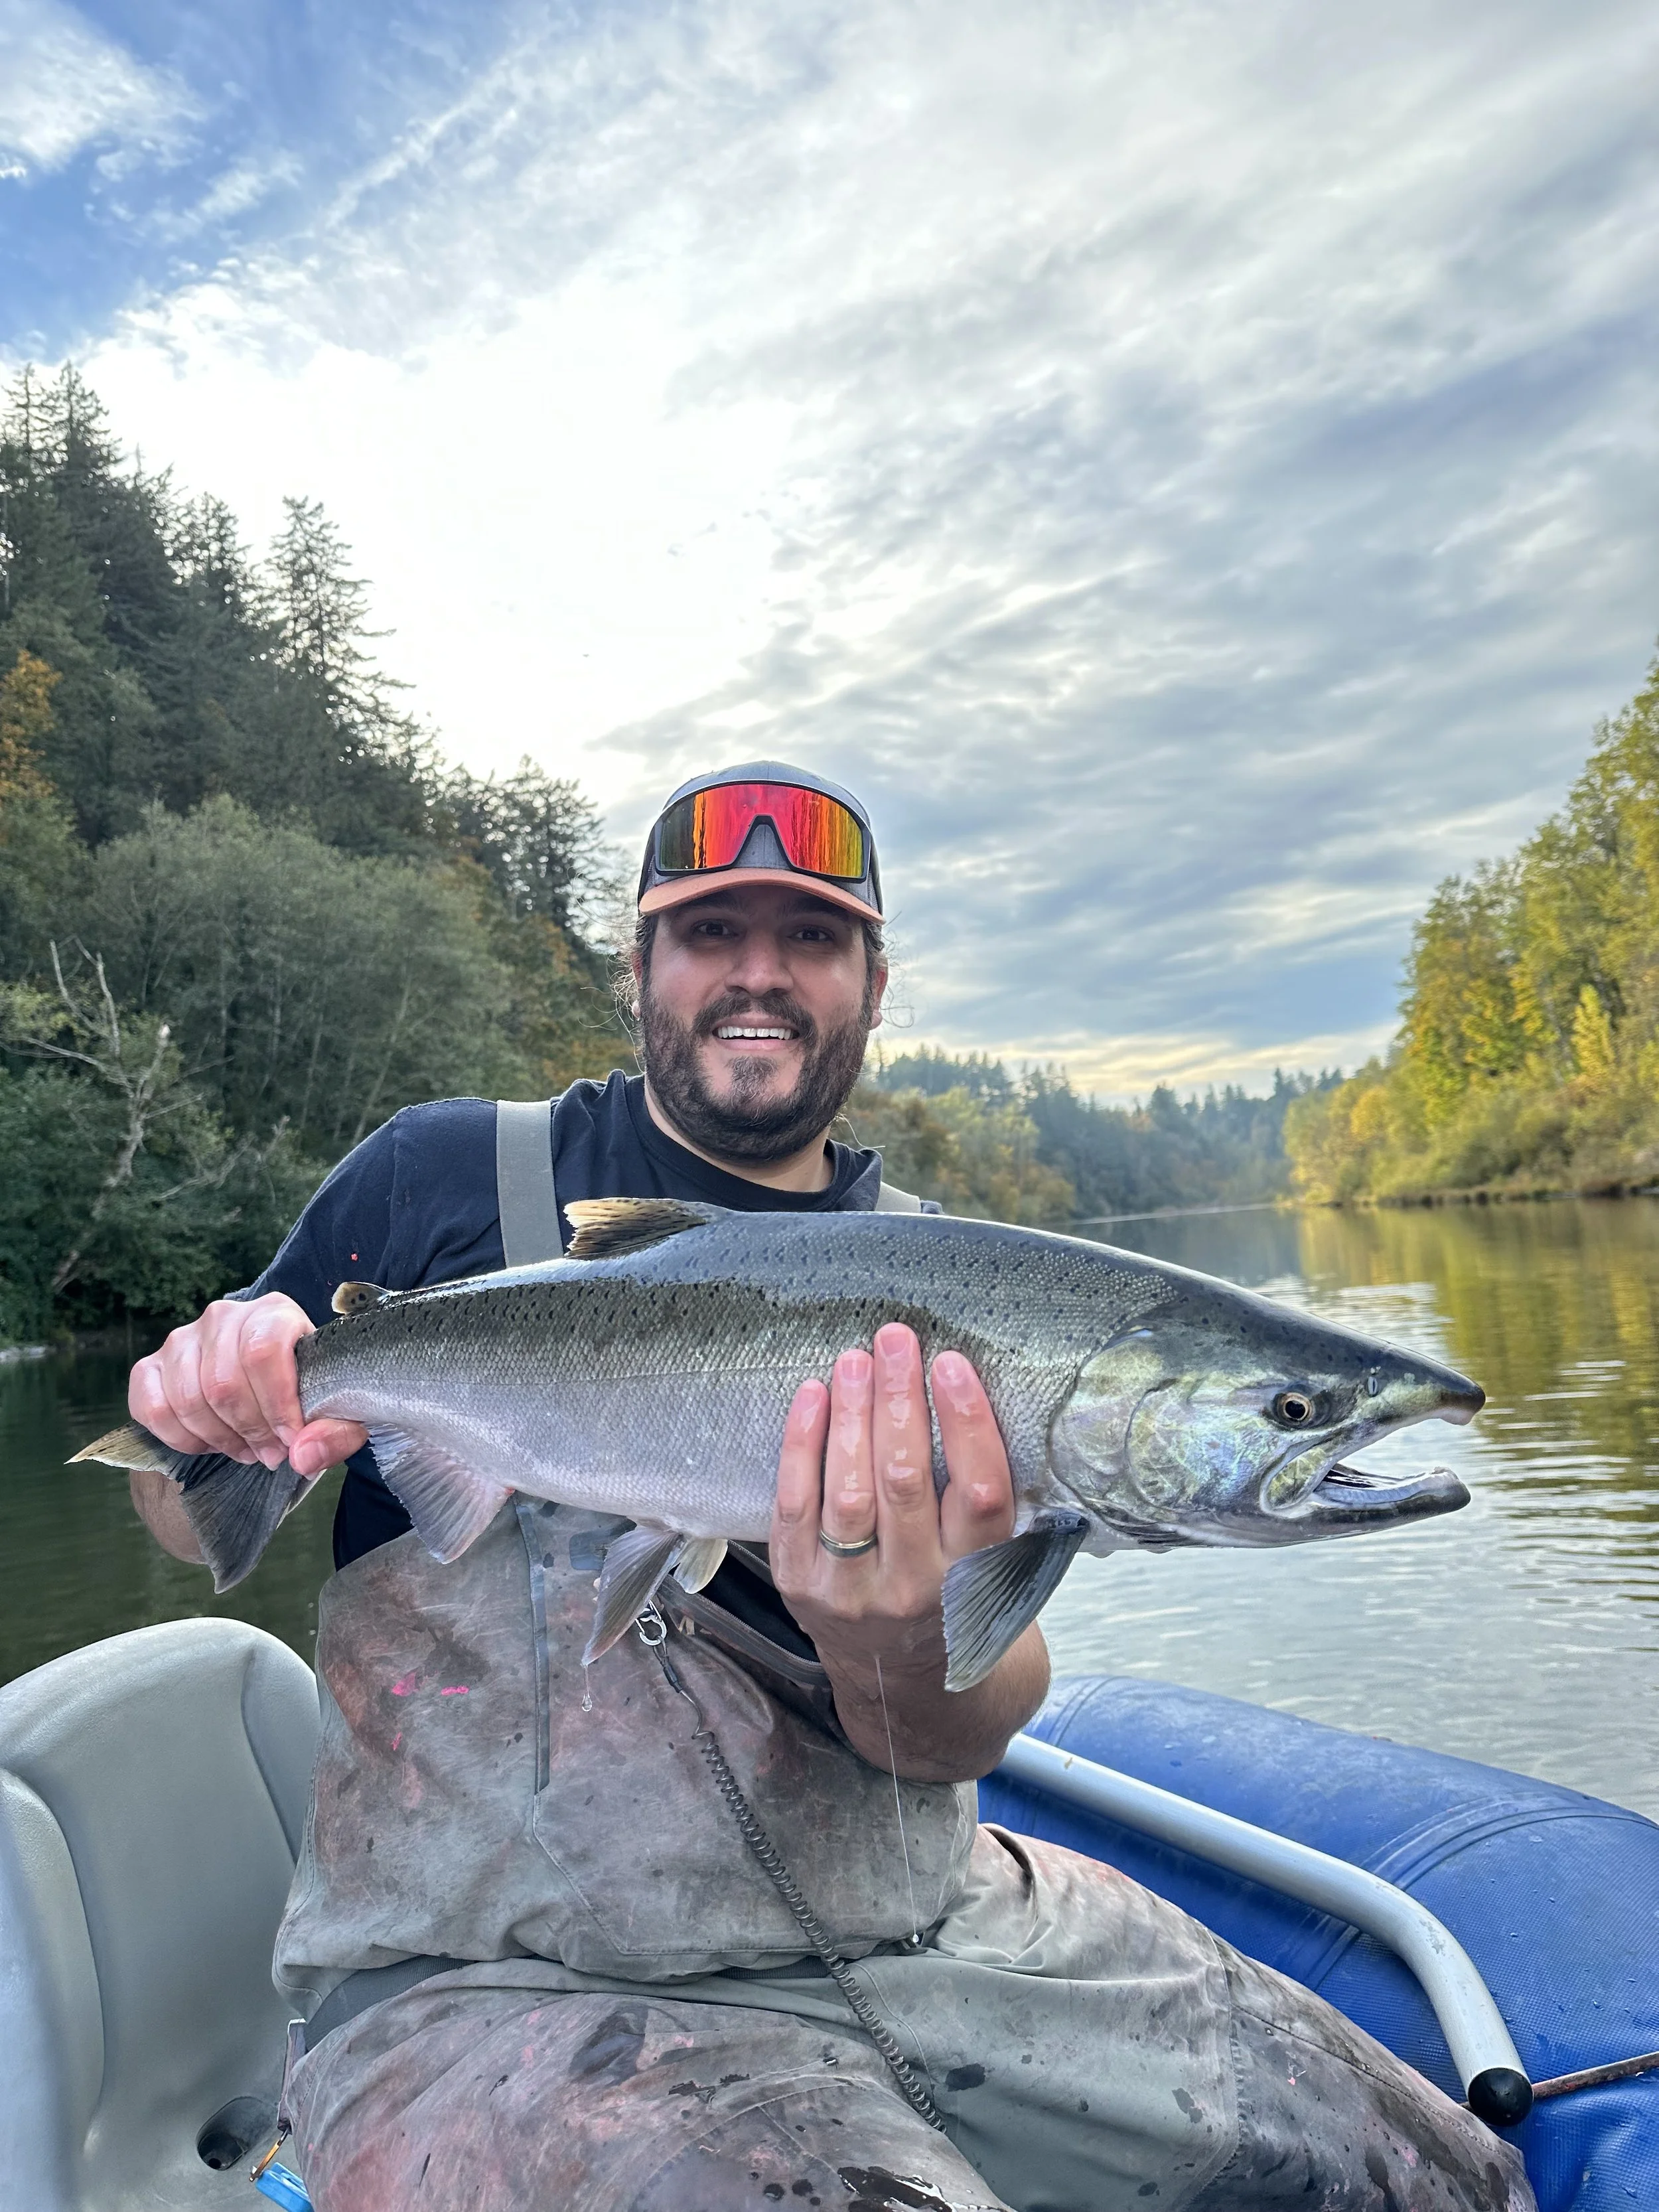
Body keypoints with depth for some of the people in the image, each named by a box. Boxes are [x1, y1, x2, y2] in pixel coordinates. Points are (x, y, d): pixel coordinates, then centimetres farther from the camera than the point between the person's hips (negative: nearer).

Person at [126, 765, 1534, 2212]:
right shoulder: (449, 1174, -4)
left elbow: (968, 1735, -7)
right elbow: (200, 1532, 4)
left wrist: (908, 1653, -30)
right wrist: (207, 1419, -19)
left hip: (921, 1928, 4)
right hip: (507, 1974, -3)